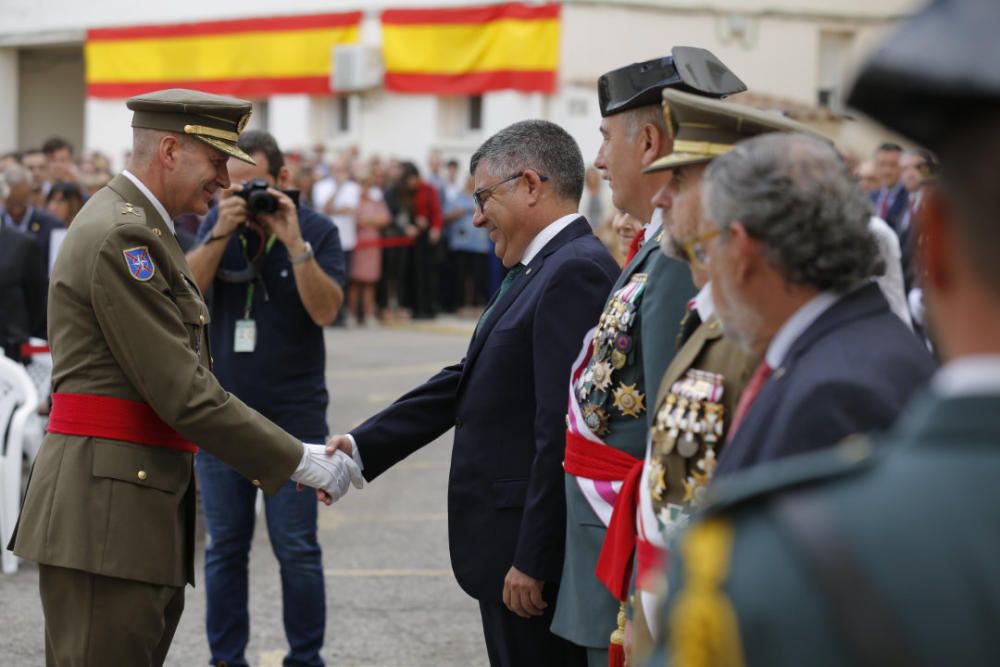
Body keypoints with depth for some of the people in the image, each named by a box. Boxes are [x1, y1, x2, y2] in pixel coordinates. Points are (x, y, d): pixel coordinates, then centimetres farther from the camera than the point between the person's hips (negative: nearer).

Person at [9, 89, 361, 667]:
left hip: (144, 503, 10)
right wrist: (298, 461, -13)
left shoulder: (138, 228, 19)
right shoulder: (121, 236, -14)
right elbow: (183, 394, -18)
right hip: (106, 510, -10)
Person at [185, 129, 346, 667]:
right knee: (224, 546, 9)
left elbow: (325, 310, -15)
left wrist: (293, 243, -24)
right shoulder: (217, 222, 3)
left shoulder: (316, 229, -4)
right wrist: (221, 234, -20)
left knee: (296, 549, -1)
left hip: (293, 415, -3)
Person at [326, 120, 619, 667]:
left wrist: (532, 562, -22)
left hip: (534, 559, -10)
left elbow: (564, 430, -23)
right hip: (513, 548, 10)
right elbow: (463, 384, 15)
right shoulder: (536, 272, 14)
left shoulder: (576, 273, -18)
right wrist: (362, 447, 9)